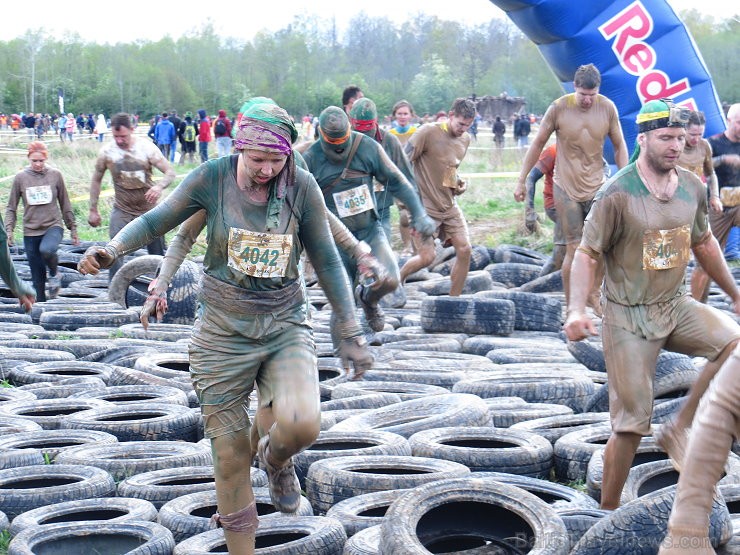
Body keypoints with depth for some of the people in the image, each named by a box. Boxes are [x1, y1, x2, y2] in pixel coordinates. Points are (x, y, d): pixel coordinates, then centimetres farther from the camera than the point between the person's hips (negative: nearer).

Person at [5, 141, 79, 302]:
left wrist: (73, 228, 10)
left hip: (53, 226, -1)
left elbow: (65, 204, 8)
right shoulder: (20, 177, -1)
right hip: (31, 231, 1)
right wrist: (9, 230, -5)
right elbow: (11, 208, 5)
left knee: (46, 250, -33)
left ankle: (55, 274, -3)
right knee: (37, 275, 3)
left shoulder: (55, 175, 0)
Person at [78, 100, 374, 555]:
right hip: (224, 332, 1)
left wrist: (352, 334, 2)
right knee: (231, 458, 4)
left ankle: (277, 459, 12)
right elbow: (157, 220, 1)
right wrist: (112, 249, -17)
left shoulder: (301, 186, -8)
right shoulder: (212, 178, -9)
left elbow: (327, 261, 0)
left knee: (300, 425, -26)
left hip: (286, 328, 0)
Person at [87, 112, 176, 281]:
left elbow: (170, 172, -12)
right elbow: (96, 180, 4)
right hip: (122, 210, 0)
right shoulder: (106, 152, -10)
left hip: (148, 209, 0)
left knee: (158, 253, 10)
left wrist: (159, 186, -34)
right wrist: (93, 210, 4)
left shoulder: (147, 148, -14)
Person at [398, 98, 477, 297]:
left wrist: (459, 183, 3)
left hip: (449, 205, 7)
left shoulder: (465, 139, 8)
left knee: (465, 249, -4)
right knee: (427, 257, -11)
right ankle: (397, 278, 20)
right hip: (425, 206, -7)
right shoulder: (429, 132, -15)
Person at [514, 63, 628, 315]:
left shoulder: (607, 108, -4)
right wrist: (521, 181, 1)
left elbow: (619, 147, 6)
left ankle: (594, 296, 21)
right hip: (567, 187, -2)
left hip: (597, 186, 3)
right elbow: (537, 144, 0)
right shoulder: (559, 108, -10)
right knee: (574, 249, -4)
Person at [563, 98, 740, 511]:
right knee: (632, 423, -4)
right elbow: (588, 255, -13)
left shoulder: (692, 188, 2)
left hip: (676, 306, 6)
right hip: (629, 318, -6)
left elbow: (704, 244, 18)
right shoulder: (618, 195, -16)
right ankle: (608, 512, 12)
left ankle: (679, 429, -4)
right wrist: (577, 310, -27)